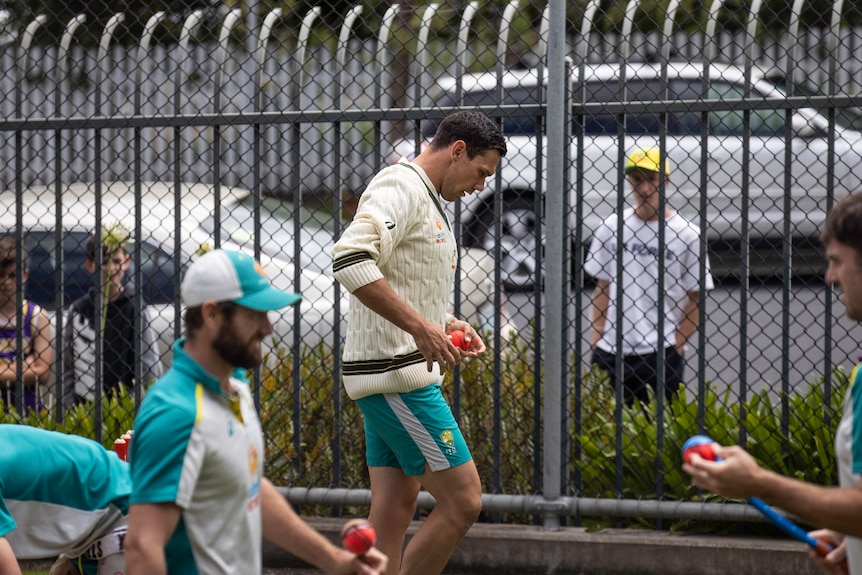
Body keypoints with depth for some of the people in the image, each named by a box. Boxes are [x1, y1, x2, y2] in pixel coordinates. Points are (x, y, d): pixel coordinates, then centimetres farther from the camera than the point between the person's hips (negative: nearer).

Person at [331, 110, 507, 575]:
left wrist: (445, 324, 13)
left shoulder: (425, 200, 20)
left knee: (393, 515, 9)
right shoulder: (400, 187, -13)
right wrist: (420, 326, -28)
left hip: (402, 375, 10)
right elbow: (350, 260, -28)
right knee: (462, 501, -9)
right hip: (396, 375, -10)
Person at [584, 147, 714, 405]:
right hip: (610, 353, 4)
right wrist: (596, 343, 6)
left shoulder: (687, 234, -1)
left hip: (660, 354, -4)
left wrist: (676, 346, -7)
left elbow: (697, 301, 1)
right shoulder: (610, 227, 9)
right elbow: (603, 289, 14)